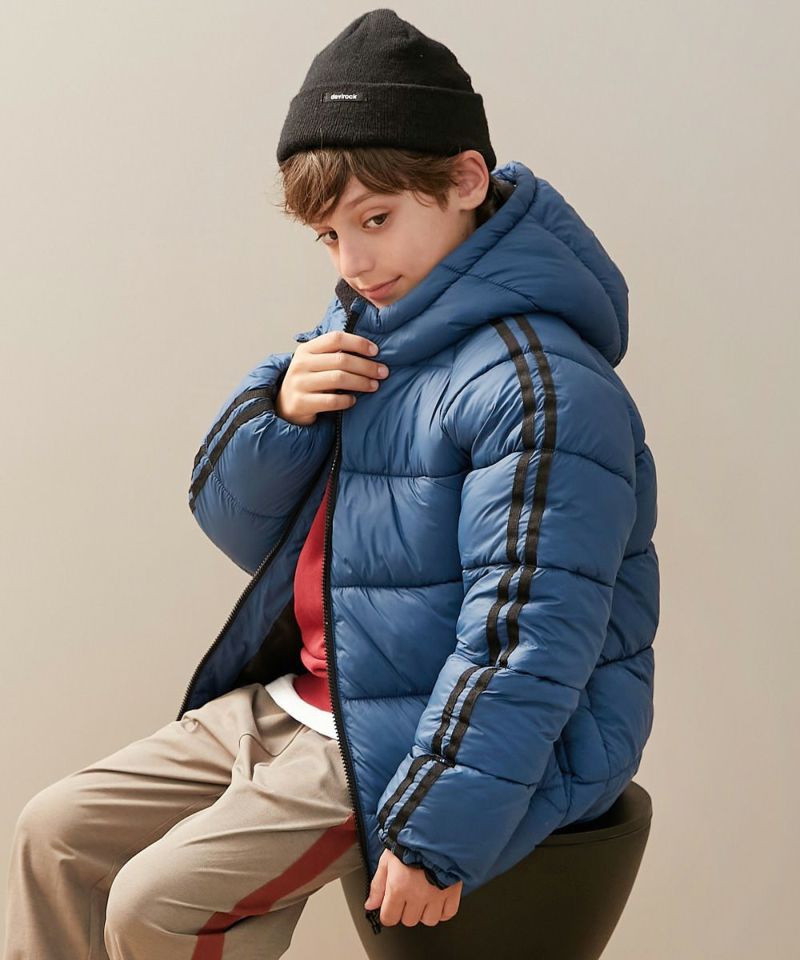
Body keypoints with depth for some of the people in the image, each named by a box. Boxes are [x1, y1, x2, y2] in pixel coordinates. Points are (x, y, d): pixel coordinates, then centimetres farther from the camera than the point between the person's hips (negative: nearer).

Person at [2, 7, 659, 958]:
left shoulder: (538, 385, -21)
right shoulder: (356, 335, 8)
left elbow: (527, 638, -25)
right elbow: (237, 526, 12)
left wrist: (440, 833, -25)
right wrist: (277, 413, -9)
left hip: (433, 734, -9)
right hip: (300, 700, 9)